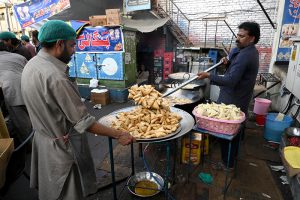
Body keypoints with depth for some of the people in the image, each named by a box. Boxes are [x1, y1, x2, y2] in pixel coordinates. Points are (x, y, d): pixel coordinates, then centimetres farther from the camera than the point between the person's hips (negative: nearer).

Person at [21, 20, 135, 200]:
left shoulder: (31, 65, -1)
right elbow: (83, 122, -28)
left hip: (43, 138, 9)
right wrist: (119, 135, -22)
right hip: (64, 147, -8)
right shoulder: (55, 77, -31)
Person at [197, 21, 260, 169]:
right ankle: (232, 157, 39)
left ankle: (228, 163, 18)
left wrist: (209, 76, -25)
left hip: (232, 101, -10)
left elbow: (231, 81, -29)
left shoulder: (245, 55, -23)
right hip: (239, 98, 10)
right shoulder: (250, 51, 10)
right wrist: (228, 62, -1)